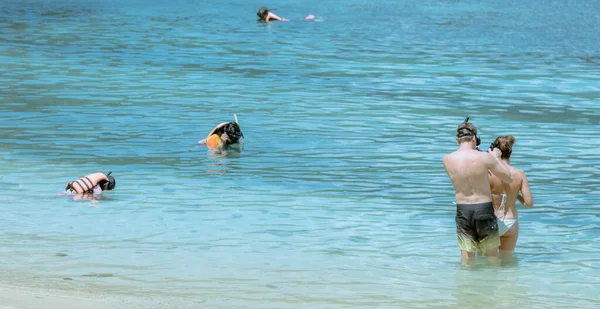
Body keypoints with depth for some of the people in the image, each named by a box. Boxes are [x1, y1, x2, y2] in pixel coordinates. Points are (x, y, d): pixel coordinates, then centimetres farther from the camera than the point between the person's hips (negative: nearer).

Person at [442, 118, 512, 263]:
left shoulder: (447, 159, -7)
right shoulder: (485, 157, -14)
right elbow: (507, 177, -2)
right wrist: (496, 157, 13)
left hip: (462, 209, 2)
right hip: (484, 208, -2)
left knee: (467, 255, 13)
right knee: (492, 254, 15)